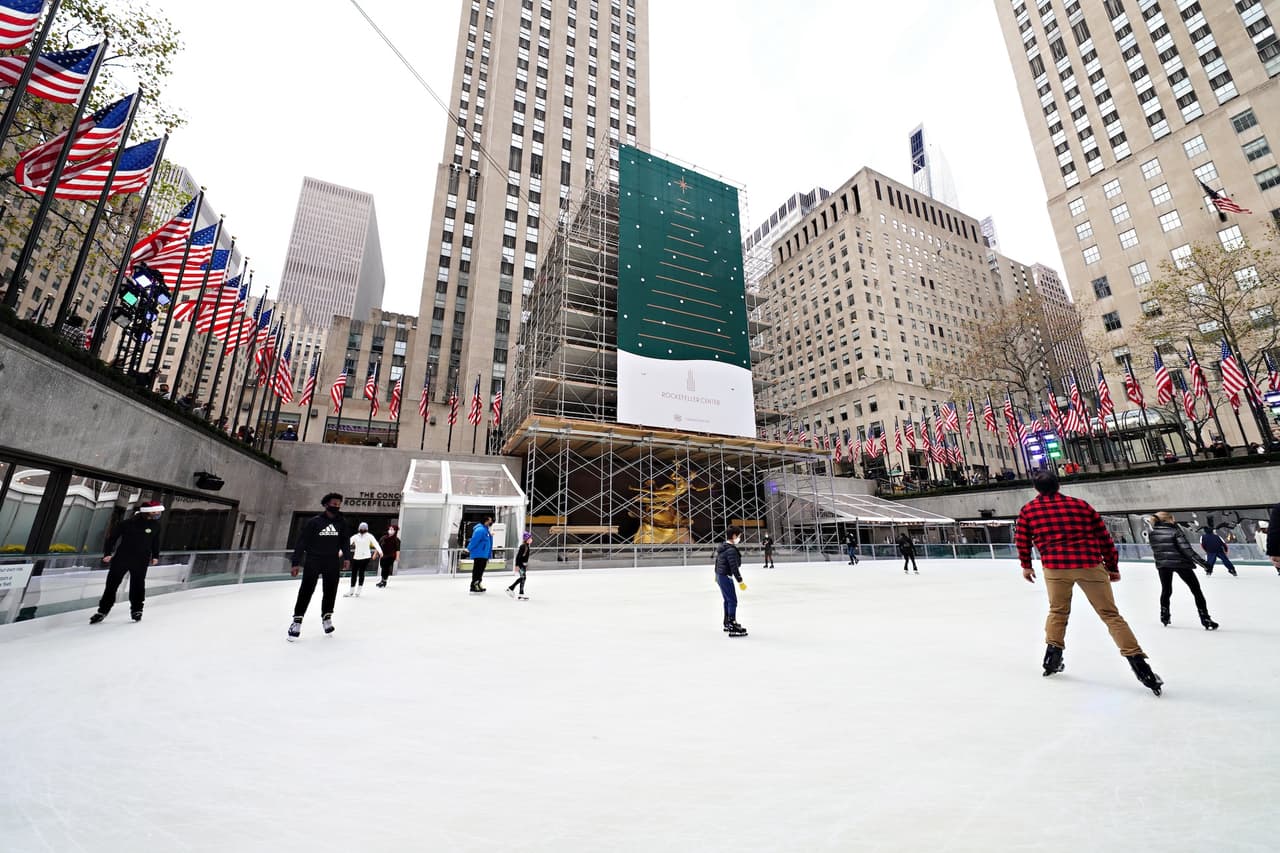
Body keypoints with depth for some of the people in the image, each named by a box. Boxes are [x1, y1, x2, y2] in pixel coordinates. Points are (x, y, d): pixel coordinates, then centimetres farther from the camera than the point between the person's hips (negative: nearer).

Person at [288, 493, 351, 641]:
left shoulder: (342, 523, 4)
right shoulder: (314, 521, -7)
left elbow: (345, 541, 7)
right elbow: (302, 542, -5)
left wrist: (347, 557, -5)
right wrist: (297, 562, -8)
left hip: (332, 562, 3)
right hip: (313, 560, -3)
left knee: (331, 590, 7)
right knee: (306, 590, -4)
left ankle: (327, 617, 22)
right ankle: (297, 620, 7)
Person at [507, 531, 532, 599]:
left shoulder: (528, 546, 9)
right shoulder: (523, 546, -18)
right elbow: (518, 556, -20)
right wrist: (517, 565, -23)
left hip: (524, 564, 9)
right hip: (520, 564, -9)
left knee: (521, 578, 15)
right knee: (523, 578, -6)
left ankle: (511, 588, 28)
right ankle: (521, 594, 0)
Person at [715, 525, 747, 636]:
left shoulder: (722, 547, 7)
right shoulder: (731, 550, -23)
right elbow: (734, 567, -24)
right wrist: (740, 581, -19)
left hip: (720, 576, 10)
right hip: (726, 577, -10)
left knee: (727, 600, 20)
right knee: (732, 601, -6)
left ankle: (727, 624, 32)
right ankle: (732, 627, -5)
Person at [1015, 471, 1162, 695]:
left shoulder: (1028, 510, 5)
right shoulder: (1081, 505, 10)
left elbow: (1021, 540, 9)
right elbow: (1104, 537, 12)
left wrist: (1026, 565, 23)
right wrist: (1113, 567, 21)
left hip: (1055, 566, -1)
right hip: (1090, 564, 1)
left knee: (1058, 611, 21)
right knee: (1110, 615, 11)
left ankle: (1053, 653, 22)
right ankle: (1137, 661, 4)